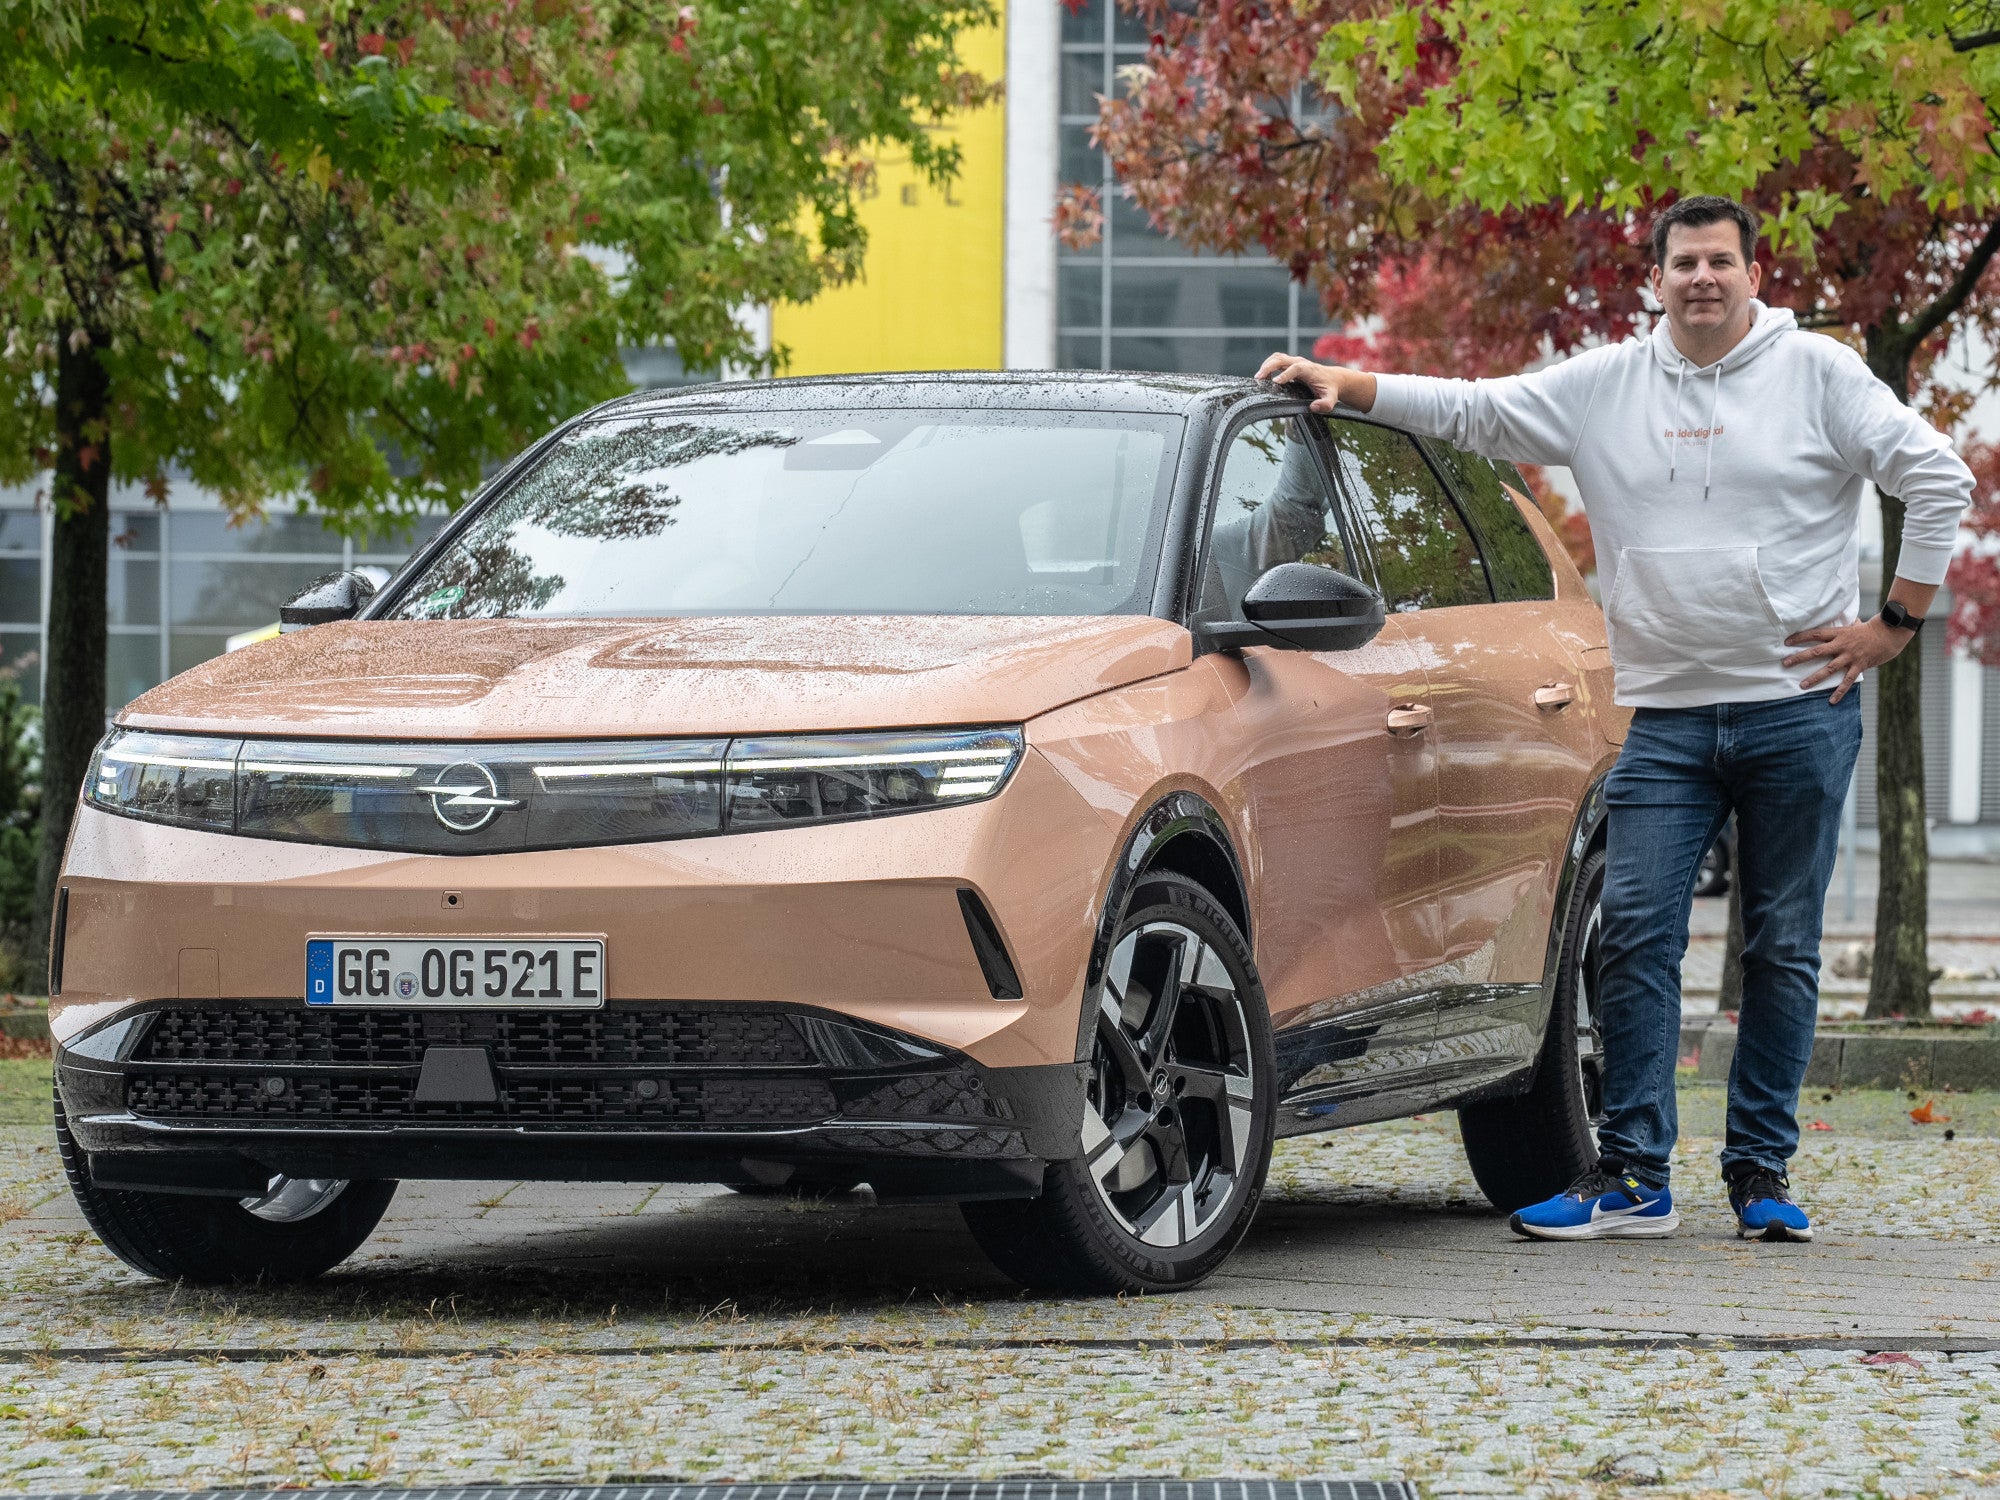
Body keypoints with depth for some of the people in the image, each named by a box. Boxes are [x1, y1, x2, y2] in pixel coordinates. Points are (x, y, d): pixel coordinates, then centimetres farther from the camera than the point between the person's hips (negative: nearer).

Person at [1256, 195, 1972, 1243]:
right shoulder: (1604, 386, 8)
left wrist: (1895, 623, -2)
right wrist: (1341, 386, 1)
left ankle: (1762, 1172, 10)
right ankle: (1633, 1175, -5)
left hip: (1799, 711, -2)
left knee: (1783, 947, 3)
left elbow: (1938, 480, 1)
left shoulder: (1817, 374, 1)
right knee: (1636, 936, -7)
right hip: (1665, 716, 2)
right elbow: (1469, 411, 11)